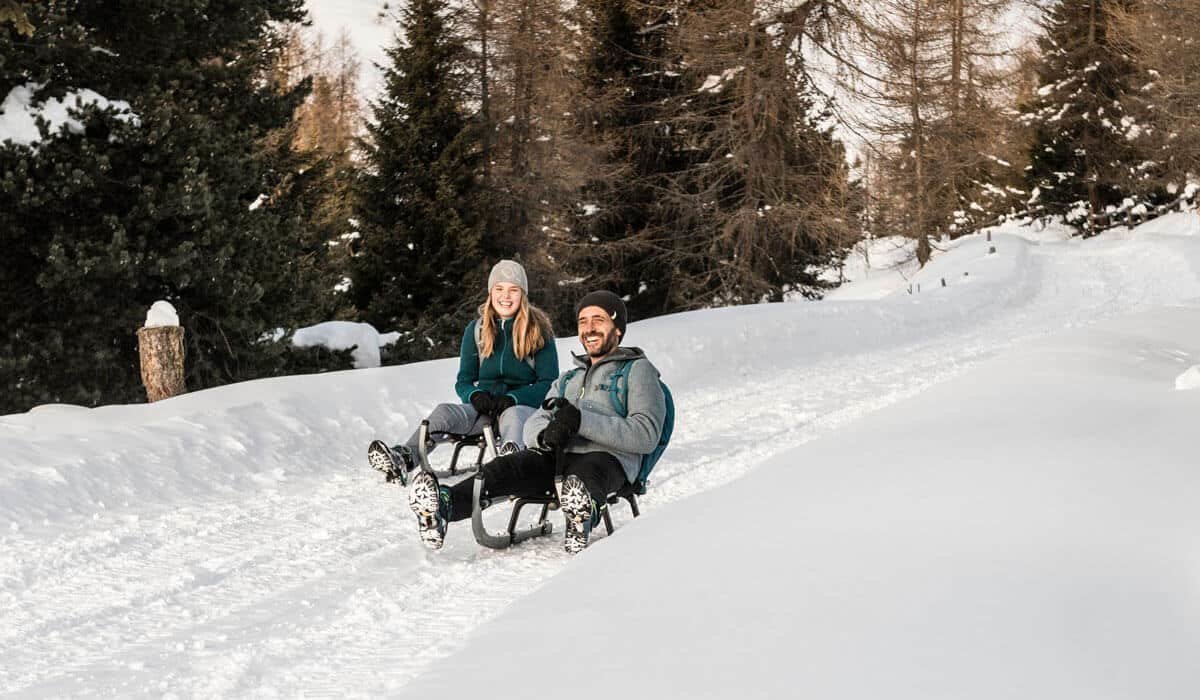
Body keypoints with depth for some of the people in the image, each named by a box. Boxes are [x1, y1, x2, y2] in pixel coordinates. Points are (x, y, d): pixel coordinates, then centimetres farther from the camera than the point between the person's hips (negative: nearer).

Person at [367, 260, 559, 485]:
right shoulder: (476, 330, 13)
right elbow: (464, 380, 15)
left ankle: (511, 456, -74)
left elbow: (549, 382, -1)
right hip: (485, 408, 4)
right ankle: (402, 460, -49)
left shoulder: (539, 330, 3)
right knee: (444, 412, -26)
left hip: (525, 406, -4)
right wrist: (476, 396, -10)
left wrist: (511, 399, -17)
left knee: (512, 414, -40)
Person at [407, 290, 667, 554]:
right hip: (556, 458, 5)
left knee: (587, 471, -40)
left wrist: (581, 420, -14)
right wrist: (545, 435, -9)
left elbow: (647, 435, -4)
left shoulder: (637, 370, 13)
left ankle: (583, 512, -73)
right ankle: (445, 505, -50)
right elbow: (532, 426, 18)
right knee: (507, 467, -25)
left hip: (609, 461, -4)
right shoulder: (568, 379, 33)